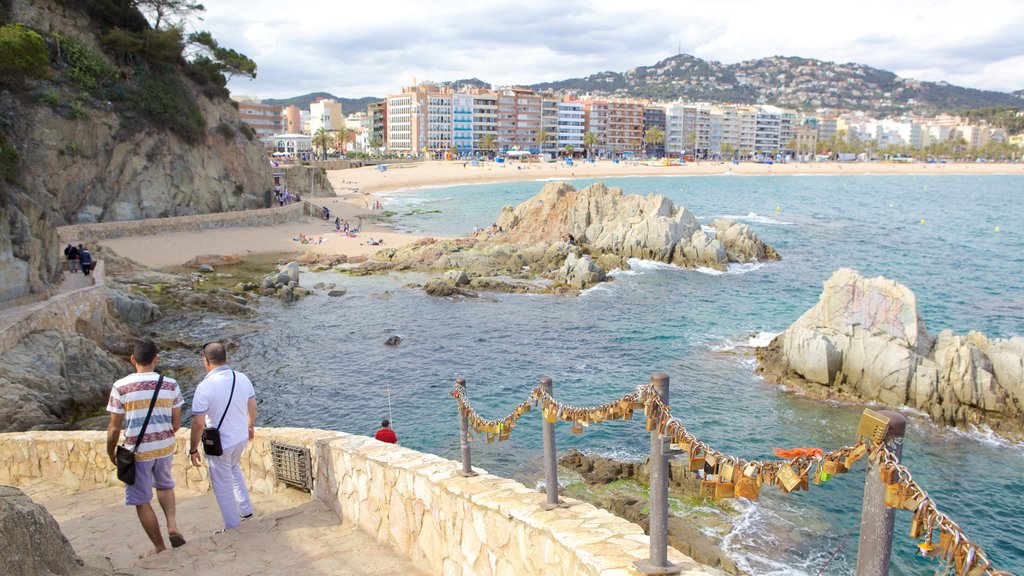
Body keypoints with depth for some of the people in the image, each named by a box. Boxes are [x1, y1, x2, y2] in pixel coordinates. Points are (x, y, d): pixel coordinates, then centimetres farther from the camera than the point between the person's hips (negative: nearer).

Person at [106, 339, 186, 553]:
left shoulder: (121, 387, -12)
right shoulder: (170, 384, -4)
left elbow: (114, 427, -8)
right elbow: (177, 423, 2)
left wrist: (111, 452, 8)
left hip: (137, 451, -3)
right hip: (165, 447, 3)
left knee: (142, 502, 13)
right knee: (165, 485, 30)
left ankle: (161, 549, 20)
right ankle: (172, 525, 8)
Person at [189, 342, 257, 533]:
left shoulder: (205, 387, -24)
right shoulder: (242, 378, -7)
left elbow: (198, 423, -21)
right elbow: (252, 407, 7)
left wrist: (193, 449, -7)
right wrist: (250, 426, 25)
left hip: (219, 444, -6)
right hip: (241, 438, 6)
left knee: (222, 485, 12)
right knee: (234, 469, 32)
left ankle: (232, 527, 25)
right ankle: (245, 510, 37)